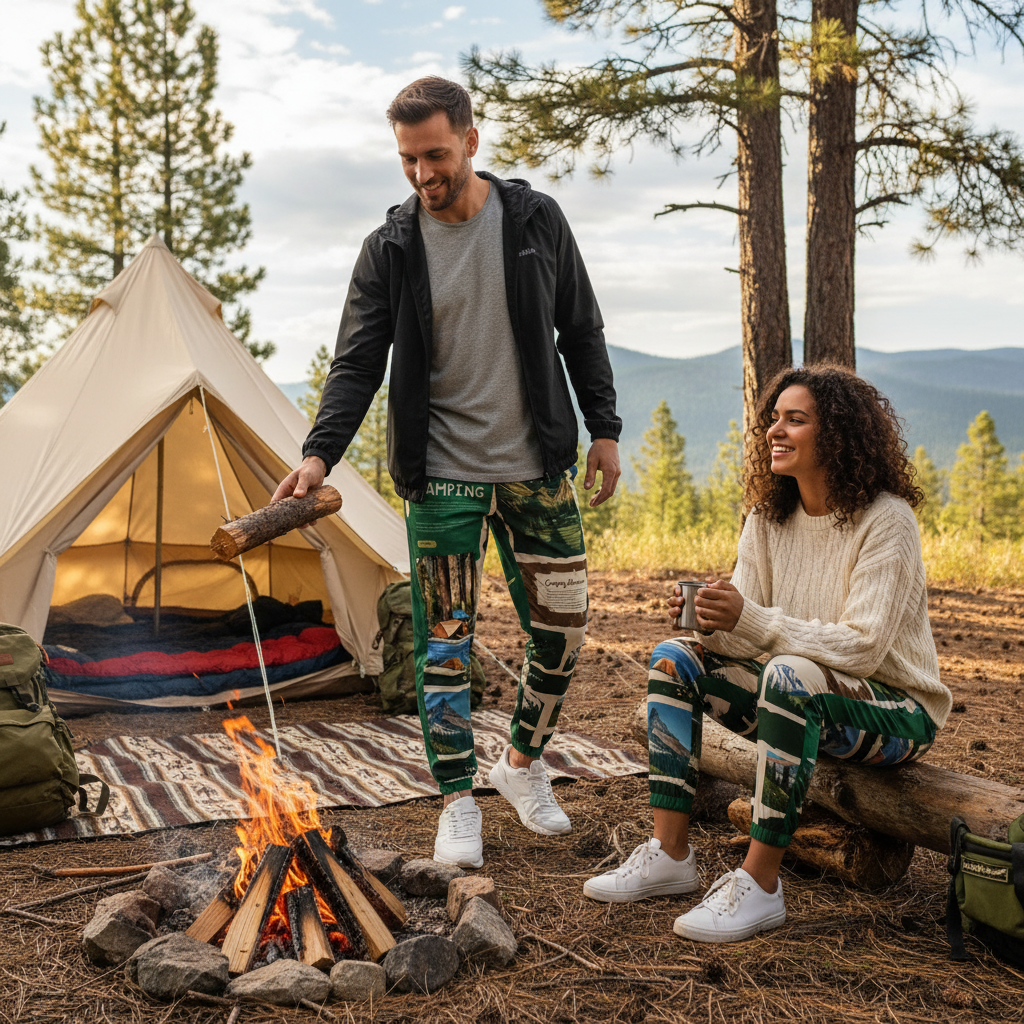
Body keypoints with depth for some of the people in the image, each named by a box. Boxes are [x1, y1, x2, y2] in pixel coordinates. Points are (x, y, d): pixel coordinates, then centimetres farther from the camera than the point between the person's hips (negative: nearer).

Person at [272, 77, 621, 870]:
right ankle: (459, 802, 15)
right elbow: (358, 364, -5)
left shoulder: (536, 221, 0)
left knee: (562, 626, 6)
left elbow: (581, 331, 8)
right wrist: (319, 454, -19)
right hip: (443, 476, -1)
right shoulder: (390, 248, -3)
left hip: (538, 469, 2)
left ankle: (523, 763, 30)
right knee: (445, 639, 1)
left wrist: (604, 428, 4)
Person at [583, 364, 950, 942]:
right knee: (675, 659, -10)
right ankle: (671, 856, -11)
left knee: (790, 675, -37)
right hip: (804, 697, 7)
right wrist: (708, 621, -24)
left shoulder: (887, 521, -18)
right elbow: (745, 628, -1)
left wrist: (753, 621, -35)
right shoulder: (769, 517, 2)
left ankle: (759, 885, -29)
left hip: (898, 710, -7)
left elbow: (862, 648, -26)